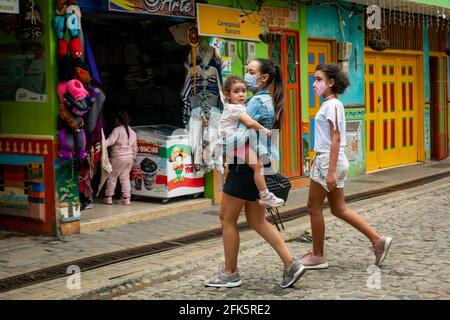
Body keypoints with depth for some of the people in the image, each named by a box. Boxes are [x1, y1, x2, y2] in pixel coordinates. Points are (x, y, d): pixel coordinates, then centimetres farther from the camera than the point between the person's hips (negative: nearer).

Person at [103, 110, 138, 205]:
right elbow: (135, 147, 16)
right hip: (129, 157, 6)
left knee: (112, 176, 7)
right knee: (125, 177, 12)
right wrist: (133, 157, 25)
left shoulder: (117, 130, -11)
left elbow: (110, 141, -24)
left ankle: (108, 197, 12)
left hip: (118, 157, -6)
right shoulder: (132, 132, 10)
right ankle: (126, 198, 8)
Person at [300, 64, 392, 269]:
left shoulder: (332, 105, -13)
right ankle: (377, 240, 13)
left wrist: (331, 171, -23)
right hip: (325, 160, 9)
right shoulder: (330, 104, 14)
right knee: (338, 209, 12)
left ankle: (317, 256, 12)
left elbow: (335, 139, -19)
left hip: (329, 161, -9)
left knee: (314, 206, 1)